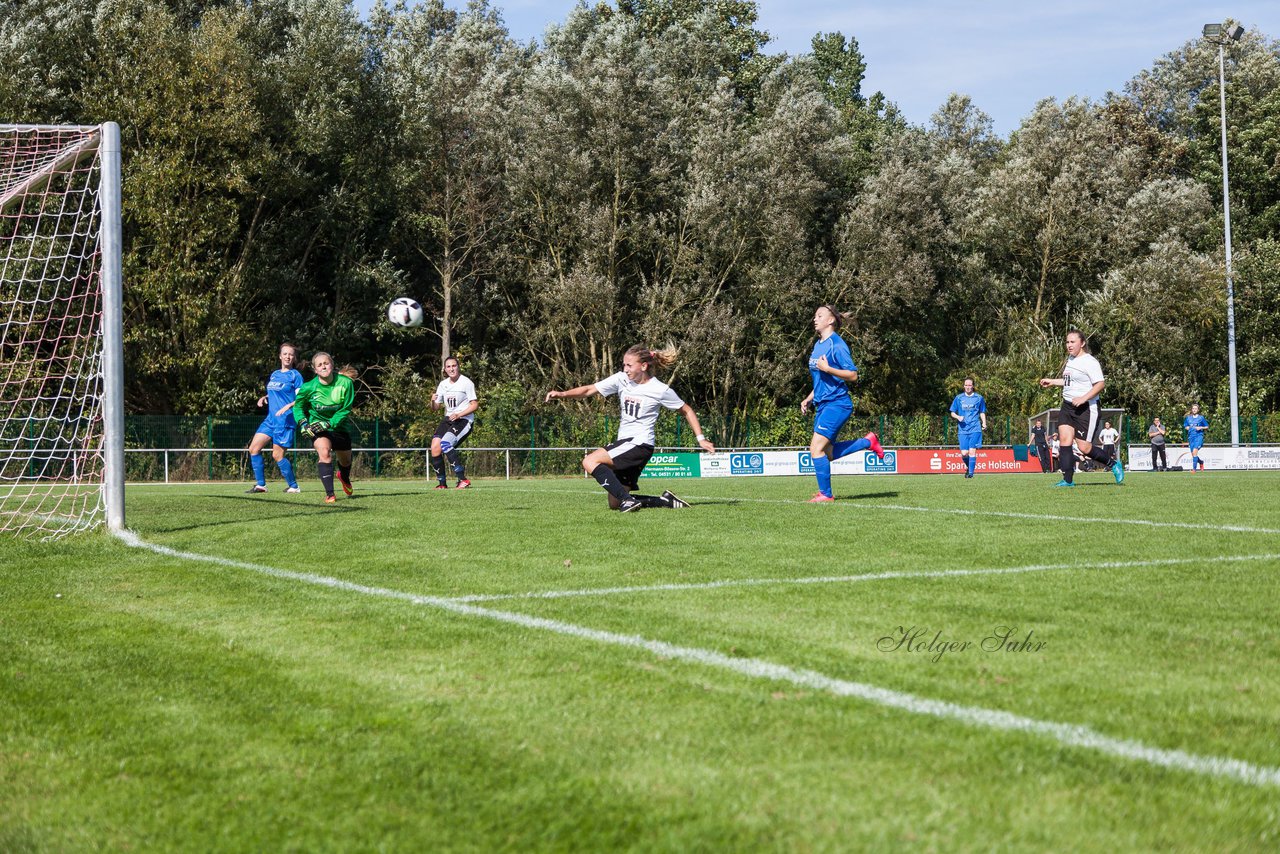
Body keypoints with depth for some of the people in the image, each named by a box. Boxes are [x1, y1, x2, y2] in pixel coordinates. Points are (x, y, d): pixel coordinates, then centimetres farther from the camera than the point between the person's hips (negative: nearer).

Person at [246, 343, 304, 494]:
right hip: (270, 418, 7)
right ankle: (260, 485, 5)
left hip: (285, 420, -7)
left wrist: (288, 406, -25)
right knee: (253, 448, -1)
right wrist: (264, 398, 8)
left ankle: (293, 486, 7)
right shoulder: (274, 375, 15)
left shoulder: (295, 375, -5)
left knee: (277, 455, -7)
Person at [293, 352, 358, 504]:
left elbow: (345, 409, -14)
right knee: (324, 453, -29)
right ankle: (329, 494, -27)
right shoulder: (309, 387, -18)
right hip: (317, 426, -2)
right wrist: (303, 423, -17)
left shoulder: (345, 383, -19)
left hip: (340, 426, 2)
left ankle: (344, 477, 57)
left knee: (345, 461, 18)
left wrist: (329, 423, -26)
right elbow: (298, 406, 0)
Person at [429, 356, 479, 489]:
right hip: (448, 419, 6)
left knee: (445, 444, -27)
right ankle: (442, 483, 3)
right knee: (435, 448, -11)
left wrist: (459, 414, -21)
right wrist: (433, 401, -11)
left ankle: (462, 479, -21)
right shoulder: (443, 384, 10)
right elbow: (435, 407, 12)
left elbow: (475, 405, -10)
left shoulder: (466, 383, -7)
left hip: (464, 420, -6)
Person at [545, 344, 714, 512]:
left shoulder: (661, 390, -8)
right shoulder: (622, 379, 3)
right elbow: (588, 390, -1)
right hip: (624, 442, 7)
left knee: (589, 462, -25)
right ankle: (666, 501, 14)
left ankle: (627, 499, -24)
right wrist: (561, 394, -16)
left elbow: (687, 411, 5)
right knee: (615, 505, 6)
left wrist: (700, 438, 3)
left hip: (640, 443, -7)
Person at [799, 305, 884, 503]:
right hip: (823, 404, 10)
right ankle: (868, 442, 26)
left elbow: (852, 375, -16)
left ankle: (826, 494, -4)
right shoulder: (818, 345, 16)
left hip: (837, 403, -9)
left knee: (816, 448, -14)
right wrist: (808, 399, 20)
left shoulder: (837, 345, -12)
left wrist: (827, 368, -23)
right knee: (827, 453, 11)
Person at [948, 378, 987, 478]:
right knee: (964, 453, -4)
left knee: (972, 451, -10)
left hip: (975, 429, -1)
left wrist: (984, 423, -2)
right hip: (963, 429, 1)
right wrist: (958, 417, -9)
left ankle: (971, 472, -4)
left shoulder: (979, 398, 7)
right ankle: (968, 466, 25)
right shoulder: (959, 398, 8)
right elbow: (952, 413, 13)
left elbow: (982, 413, 15)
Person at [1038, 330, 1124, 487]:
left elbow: (1100, 384, -20)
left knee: (1084, 447, -8)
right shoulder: (1071, 360, 15)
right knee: (1064, 439, -8)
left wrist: (1083, 398, -29)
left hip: (1086, 409, -8)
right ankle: (1068, 480, -7)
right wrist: (1052, 381, 31)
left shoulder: (1089, 362, -13)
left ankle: (1113, 465, 16)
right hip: (1068, 407, 8)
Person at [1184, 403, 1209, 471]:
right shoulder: (1188, 418, 11)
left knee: (1195, 451, -22)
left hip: (1199, 436, -5)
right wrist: (1188, 428, 0)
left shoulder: (1201, 418, 2)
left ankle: (1194, 468, -20)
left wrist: (1201, 427, -9)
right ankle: (1201, 462, 37)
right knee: (1193, 454, 5)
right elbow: (1185, 426, 22)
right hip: (1191, 437, 5)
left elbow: (1207, 427, 8)